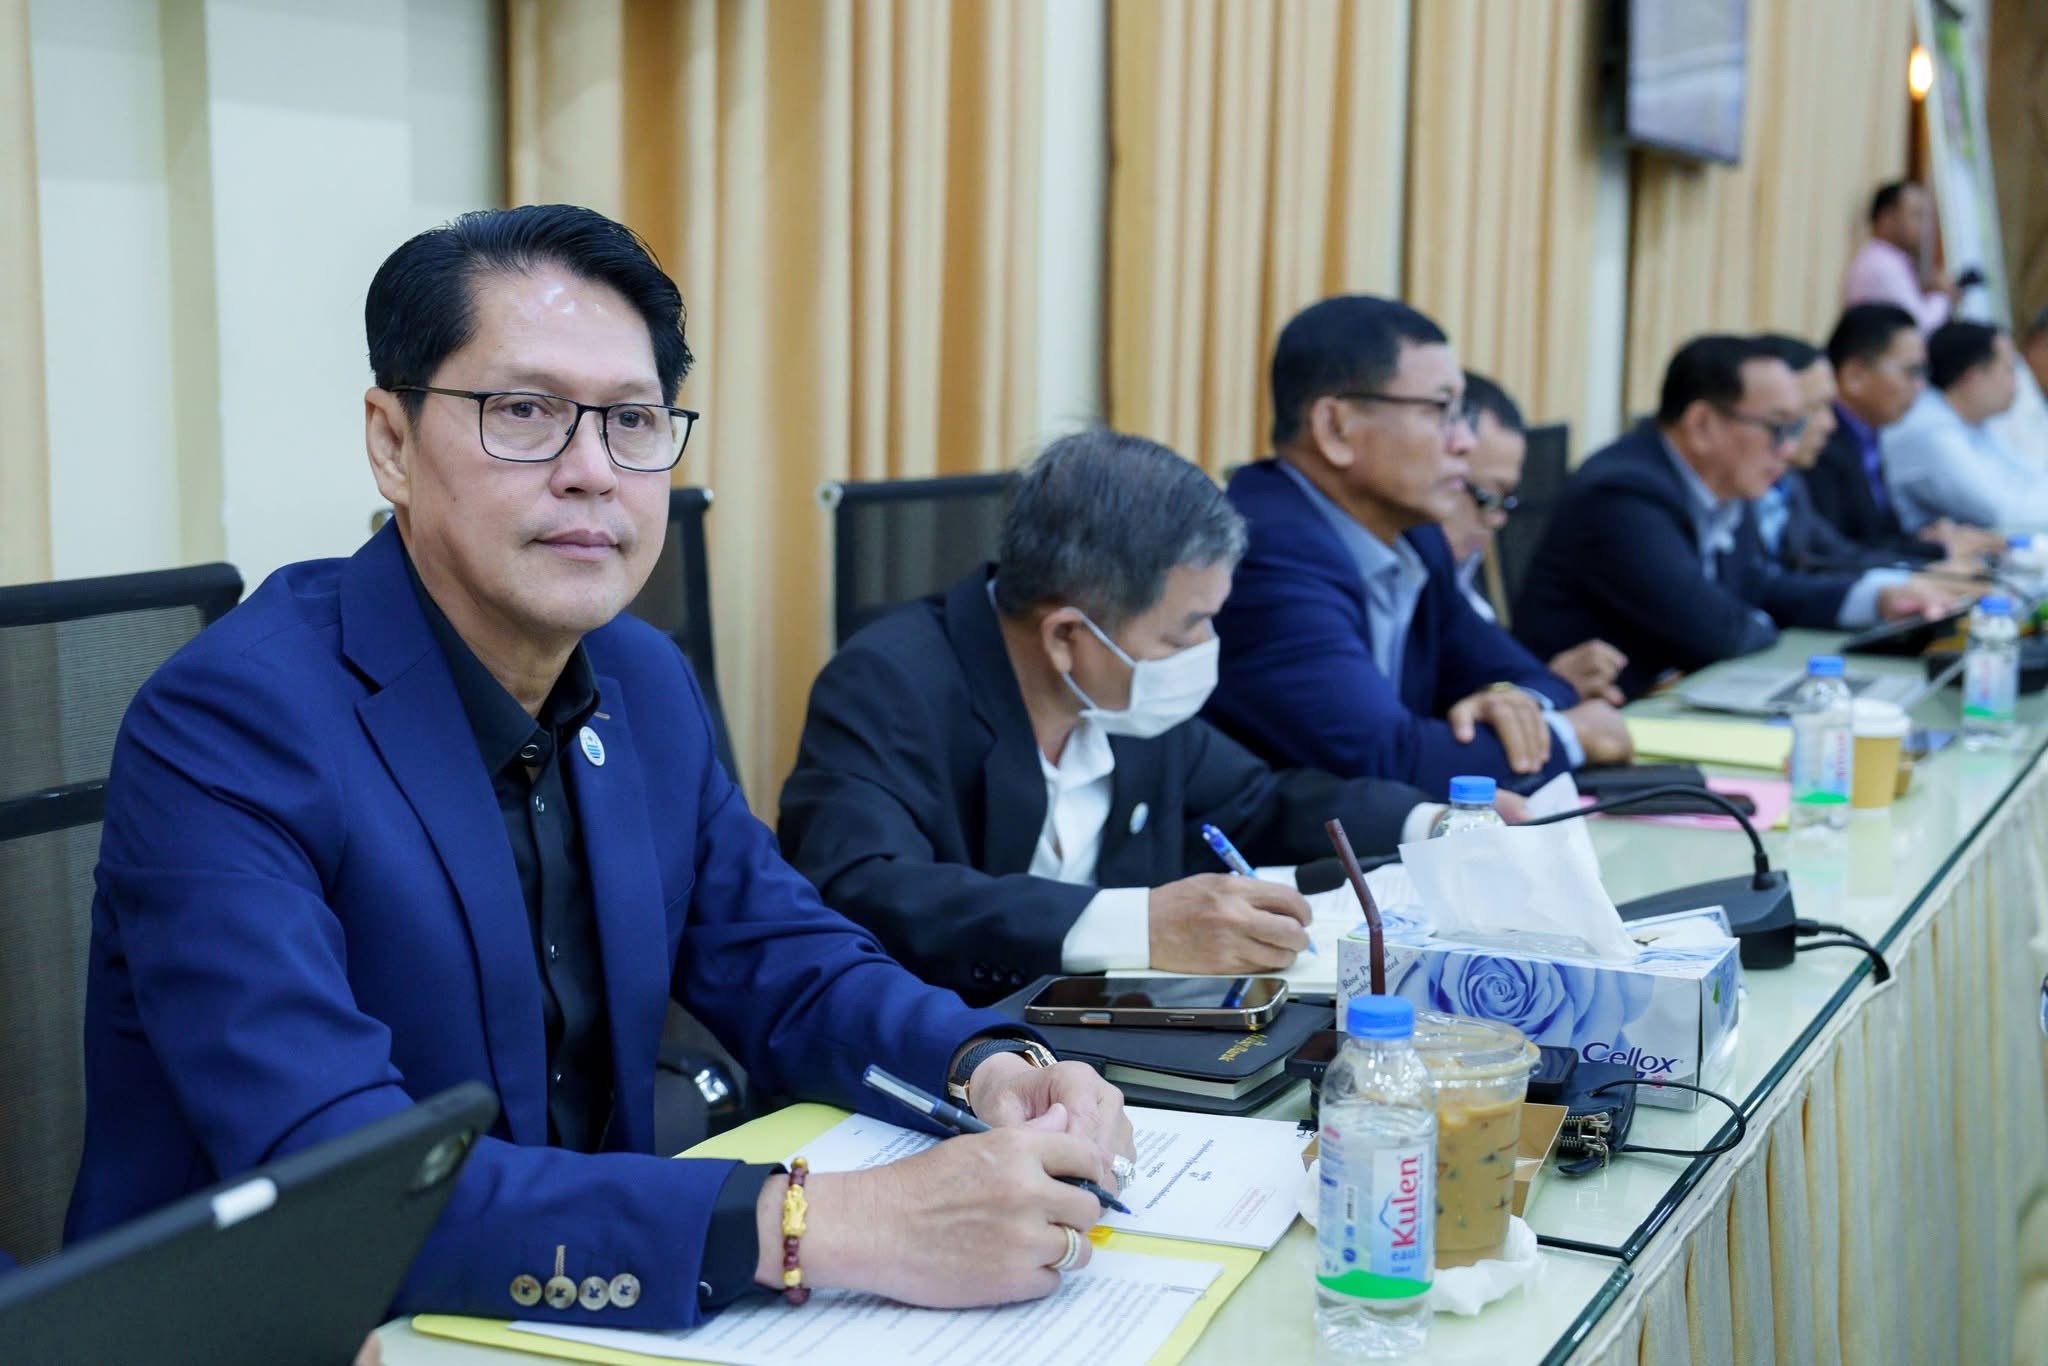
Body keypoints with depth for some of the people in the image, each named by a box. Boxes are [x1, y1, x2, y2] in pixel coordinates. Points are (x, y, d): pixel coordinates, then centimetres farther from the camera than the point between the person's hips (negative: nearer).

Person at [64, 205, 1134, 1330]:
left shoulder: (645, 684, 3)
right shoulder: (226, 728, -19)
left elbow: (787, 968, 11)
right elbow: (328, 1183, -28)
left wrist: (987, 1066, -10)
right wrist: (817, 1228, -35)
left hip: (582, 1321, 6)